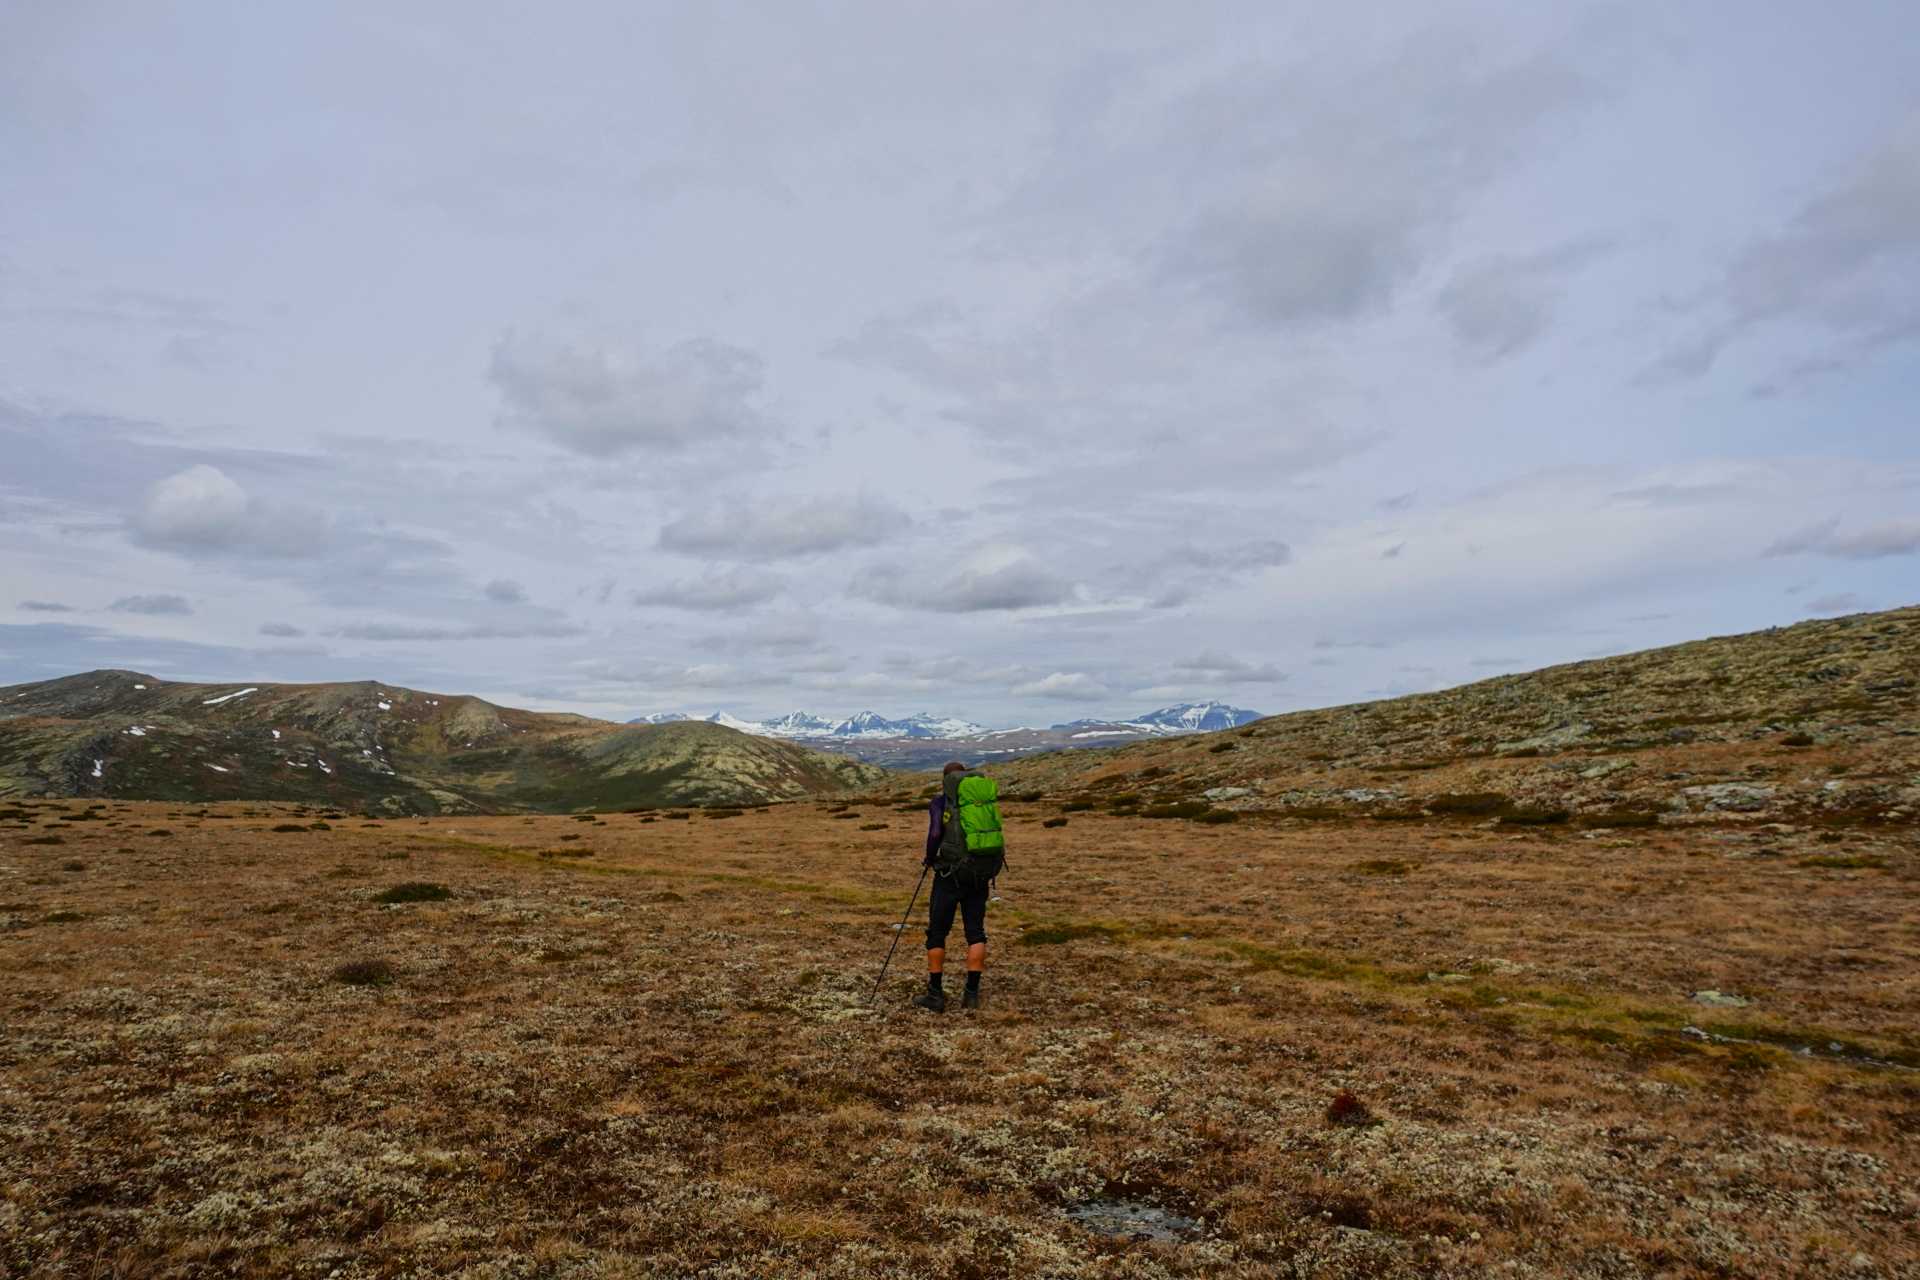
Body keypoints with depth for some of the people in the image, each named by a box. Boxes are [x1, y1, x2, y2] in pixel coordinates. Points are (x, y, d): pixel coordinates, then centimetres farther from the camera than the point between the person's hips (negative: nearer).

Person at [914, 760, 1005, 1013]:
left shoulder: (941, 801, 1)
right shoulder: (987, 797, 13)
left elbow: (935, 833, -15)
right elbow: (997, 837, 5)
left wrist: (930, 859, 3)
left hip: (952, 871, -4)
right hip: (983, 871, 4)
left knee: (937, 932, 8)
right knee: (975, 931, 12)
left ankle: (935, 995, 13)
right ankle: (972, 993, 10)